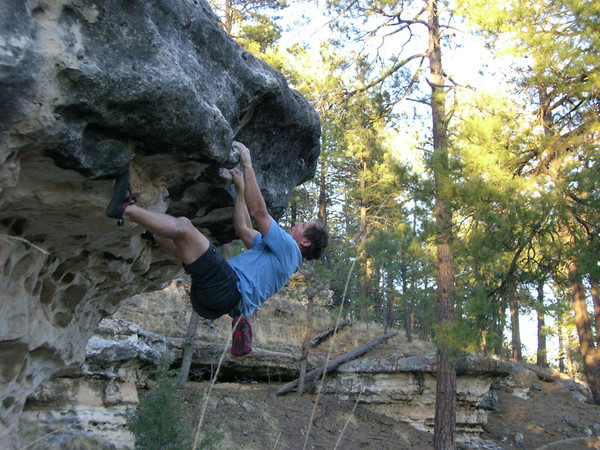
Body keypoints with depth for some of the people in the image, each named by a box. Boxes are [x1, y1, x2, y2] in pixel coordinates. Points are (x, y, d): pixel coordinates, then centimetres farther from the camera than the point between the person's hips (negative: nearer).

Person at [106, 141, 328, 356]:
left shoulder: (288, 248, 1)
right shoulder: (279, 251, 30)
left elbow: (258, 212, -7)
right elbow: (243, 229, 32)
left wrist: (248, 164, -2)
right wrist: (240, 189, 31)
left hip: (228, 289, -10)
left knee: (182, 227, -17)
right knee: (183, 226, 15)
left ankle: (126, 209, -9)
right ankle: (130, 212, 9)